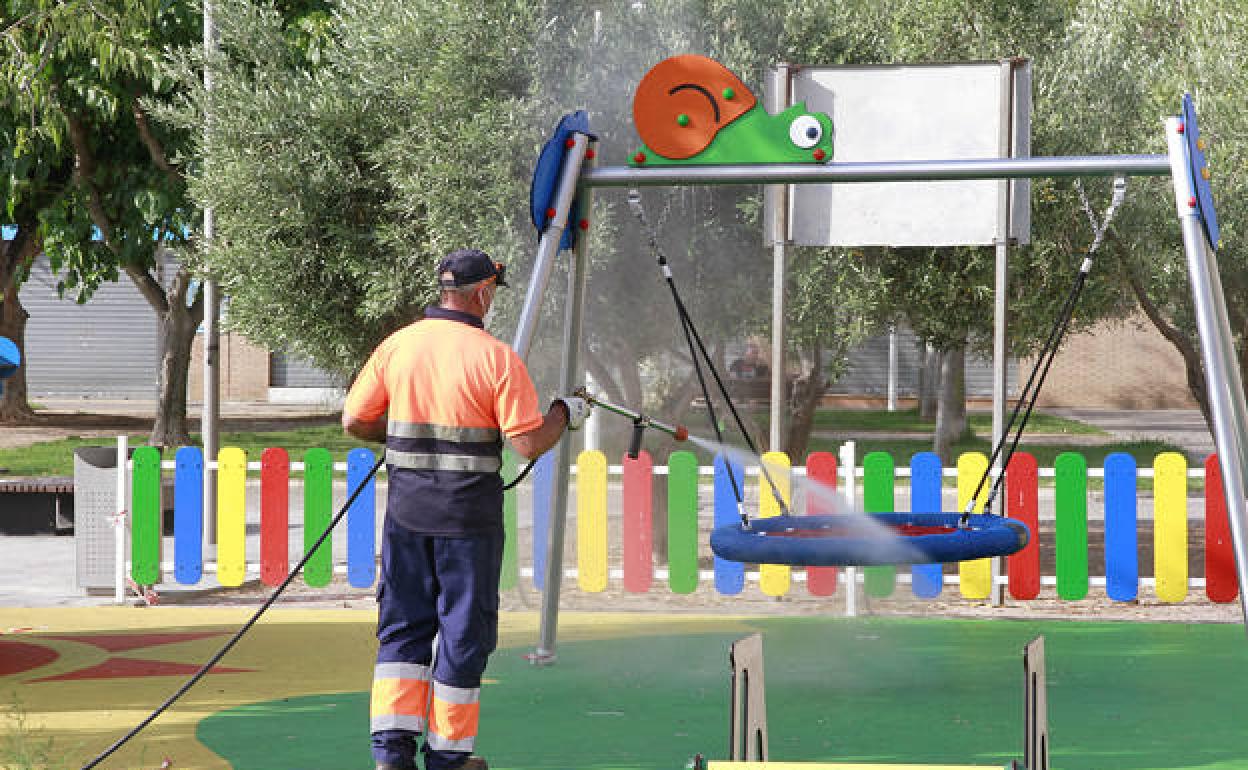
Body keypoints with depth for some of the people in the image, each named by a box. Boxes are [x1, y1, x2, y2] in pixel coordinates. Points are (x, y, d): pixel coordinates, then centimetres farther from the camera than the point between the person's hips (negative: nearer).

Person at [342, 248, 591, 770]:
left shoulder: (397, 346, 2)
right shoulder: (496, 357, -10)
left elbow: (355, 420, 6)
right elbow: (530, 443, -12)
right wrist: (565, 413, 7)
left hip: (407, 511, 4)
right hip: (469, 516, -4)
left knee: (403, 628, 12)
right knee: (462, 633, 7)